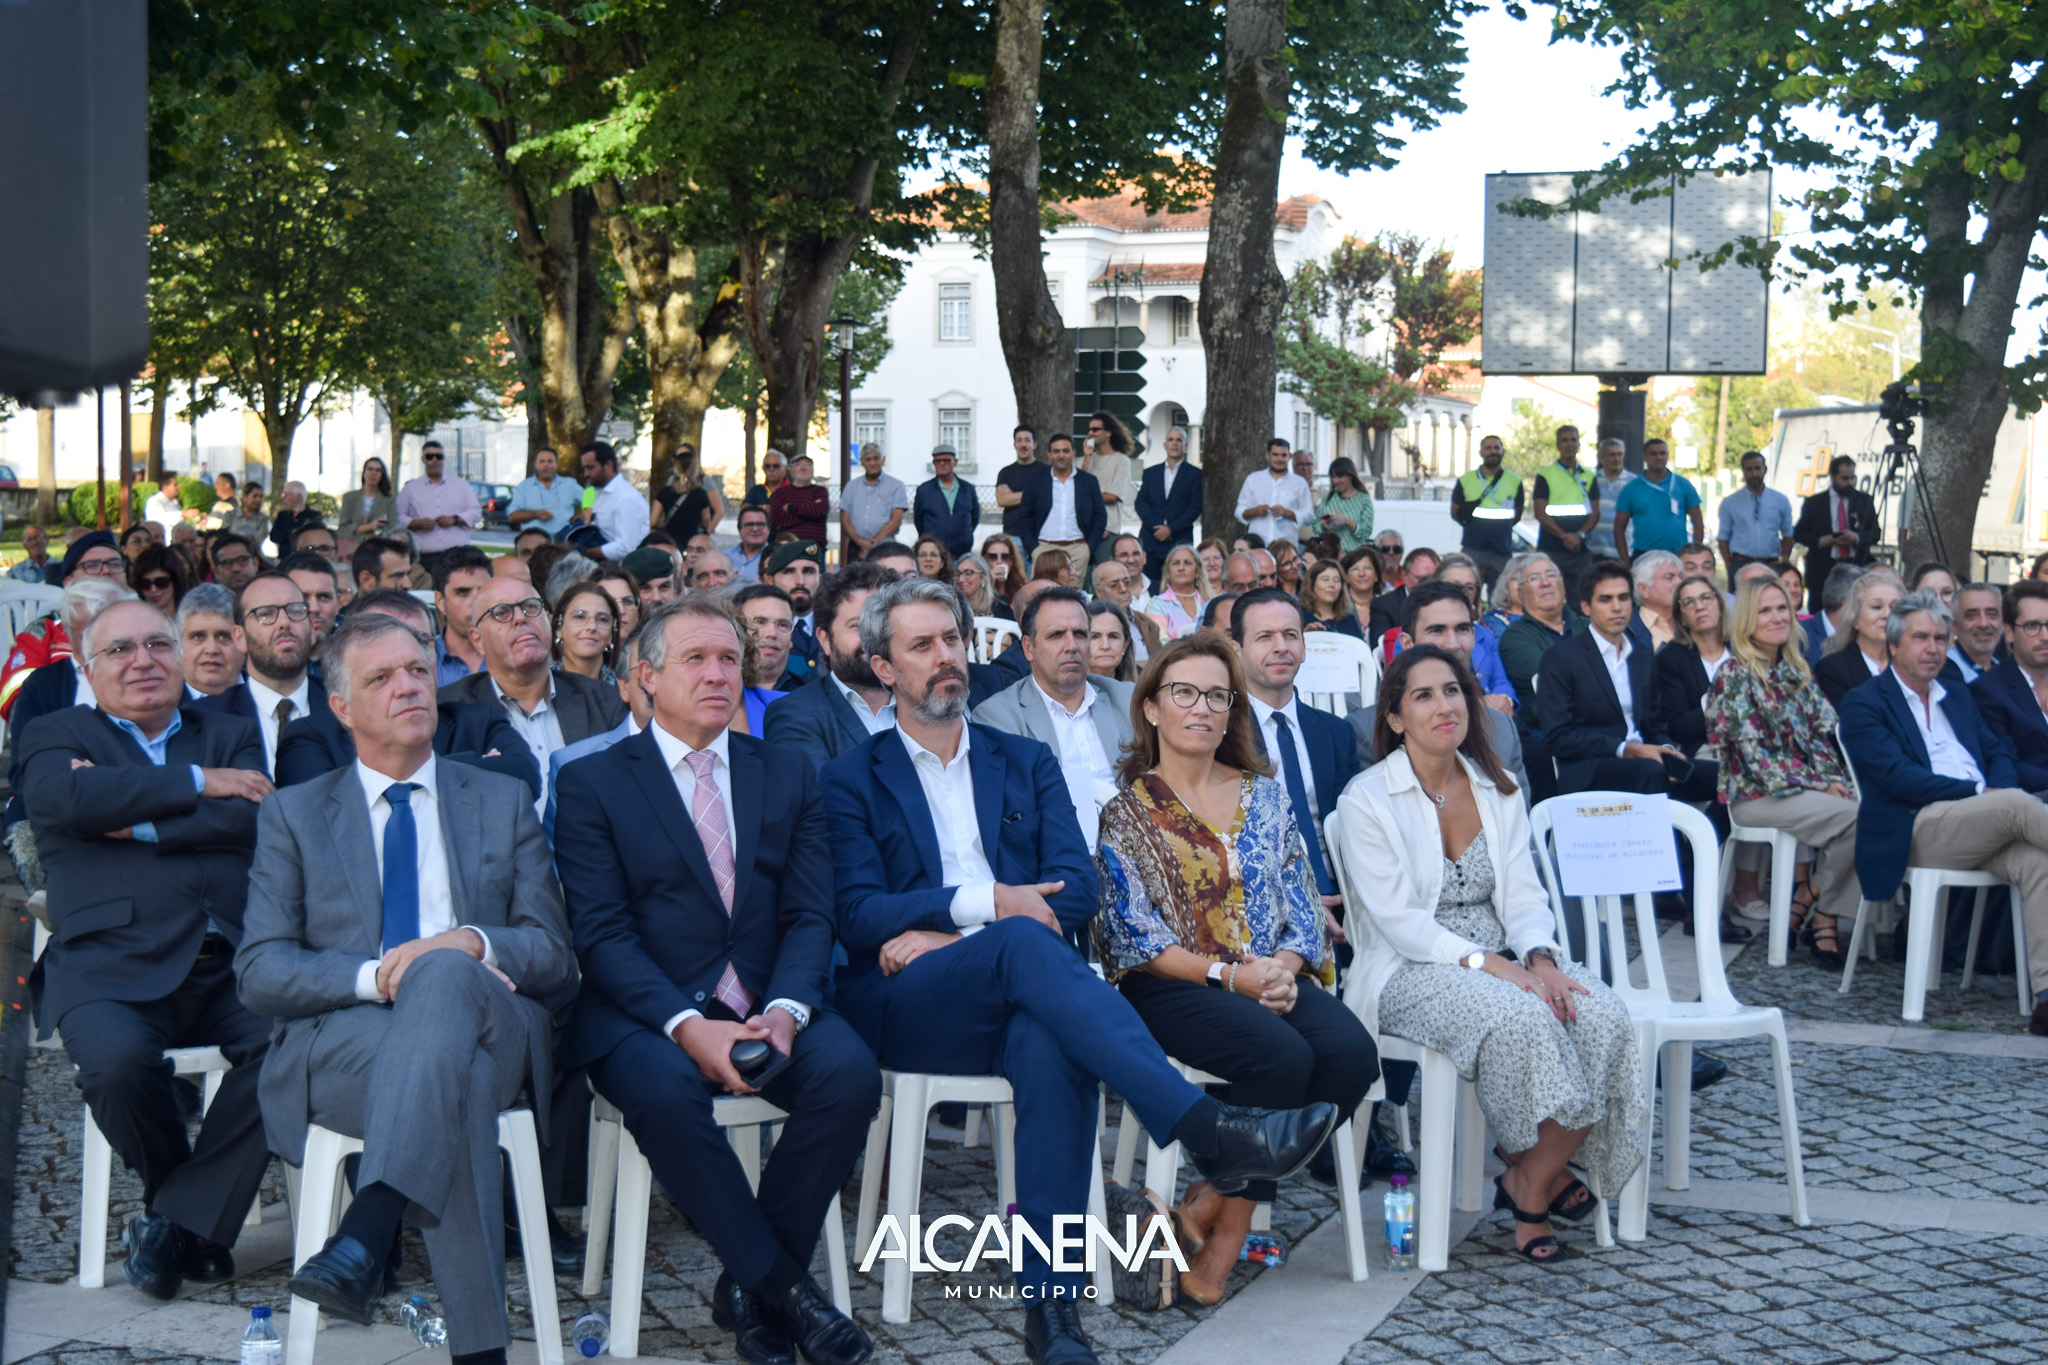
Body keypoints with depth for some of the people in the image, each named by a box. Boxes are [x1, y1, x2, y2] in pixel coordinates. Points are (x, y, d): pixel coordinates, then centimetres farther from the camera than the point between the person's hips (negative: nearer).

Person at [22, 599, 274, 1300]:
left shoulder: (231, 735, 24)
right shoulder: (54, 735, 18)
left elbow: (250, 818, 2)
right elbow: (72, 799, -7)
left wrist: (137, 823, -4)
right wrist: (197, 782, -2)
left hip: (225, 963, 2)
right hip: (110, 965, -2)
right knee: (118, 1062, -34)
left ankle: (179, 1218, -13)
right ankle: (200, 1217, -3)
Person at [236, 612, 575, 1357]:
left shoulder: (504, 804, 22)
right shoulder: (293, 814, 19)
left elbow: (554, 955, 12)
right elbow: (260, 970, 6)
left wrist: (471, 944, -13)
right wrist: (374, 977, -15)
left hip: (490, 1024, 1)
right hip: (339, 1041, 0)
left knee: (445, 975, -40)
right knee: (454, 1073, -39)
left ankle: (364, 1240, -56)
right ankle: (479, 1344, -48)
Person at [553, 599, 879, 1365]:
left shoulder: (788, 775, 15)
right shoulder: (592, 783, 4)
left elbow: (810, 915, 6)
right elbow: (601, 932, -5)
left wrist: (785, 1011, -15)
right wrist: (688, 1026, -21)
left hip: (769, 1006, 3)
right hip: (646, 1013, -3)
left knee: (850, 1070, -28)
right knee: (665, 1091, -36)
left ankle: (749, 1288, -12)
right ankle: (782, 1284, -21)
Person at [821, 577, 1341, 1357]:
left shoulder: (1026, 764, 21)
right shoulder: (852, 779, 14)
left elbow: (1076, 889, 6)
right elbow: (856, 914, -2)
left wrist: (944, 934, -8)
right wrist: (985, 906, -15)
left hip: (1010, 996, 2)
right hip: (906, 1005, -2)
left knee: (1052, 1044, -37)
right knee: (1023, 943, -36)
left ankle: (1049, 1301, -40)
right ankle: (1206, 1131, -46)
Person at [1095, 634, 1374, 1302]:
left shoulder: (1264, 793, 17)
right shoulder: (1124, 808, 3)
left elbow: (1301, 901, 12)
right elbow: (1130, 932, -6)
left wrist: (1286, 966, -10)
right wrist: (1226, 975, -16)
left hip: (1273, 977, 5)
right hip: (1171, 985, -5)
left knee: (1351, 1051, -26)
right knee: (1281, 1055, -33)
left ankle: (1208, 1206, -16)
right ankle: (1226, 1231, -14)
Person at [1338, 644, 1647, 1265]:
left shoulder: (1495, 790, 13)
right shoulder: (1368, 799, -5)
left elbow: (1523, 894, 6)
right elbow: (1398, 919, -12)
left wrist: (1540, 957, -16)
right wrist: (1485, 962, -24)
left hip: (1504, 961, 5)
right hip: (1413, 974, -5)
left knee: (1603, 1016, -23)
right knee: (1521, 1016, -35)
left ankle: (1531, 1184, -11)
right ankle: (1532, 1182, -13)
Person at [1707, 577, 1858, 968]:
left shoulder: (1796, 670, 16)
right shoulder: (1733, 676, -5)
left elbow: (1822, 731, 13)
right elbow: (1753, 752, -11)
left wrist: (1834, 779, -5)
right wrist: (1816, 786, -14)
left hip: (1810, 787, 6)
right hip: (1755, 795, -6)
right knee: (1855, 816, -27)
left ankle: (1824, 919, -13)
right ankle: (1817, 913, -7)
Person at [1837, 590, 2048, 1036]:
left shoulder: (1958, 699, 29)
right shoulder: (1862, 705, 5)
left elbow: (1996, 753, 24)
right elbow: (1896, 775, -8)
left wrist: (2000, 787, -2)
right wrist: (1979, 792, -13)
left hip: (1982, 829, 6)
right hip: (1918, 829, -6)